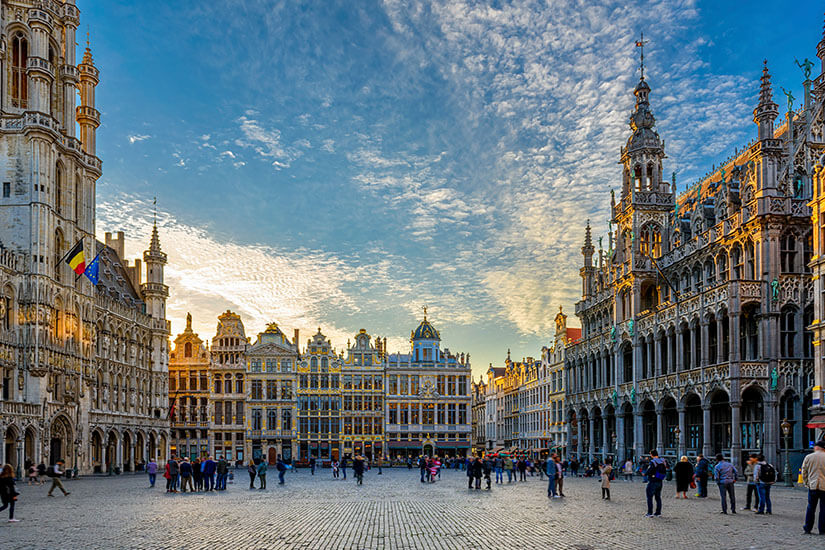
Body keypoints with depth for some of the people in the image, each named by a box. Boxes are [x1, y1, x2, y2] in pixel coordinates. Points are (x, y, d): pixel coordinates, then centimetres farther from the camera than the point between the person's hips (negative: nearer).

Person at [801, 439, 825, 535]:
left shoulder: (808, 457, 1)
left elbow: (804, 473, 7)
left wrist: (806, 483, 17)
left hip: (812, 486, 1)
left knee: (811, 508, 9)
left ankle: (807, 528, 11)